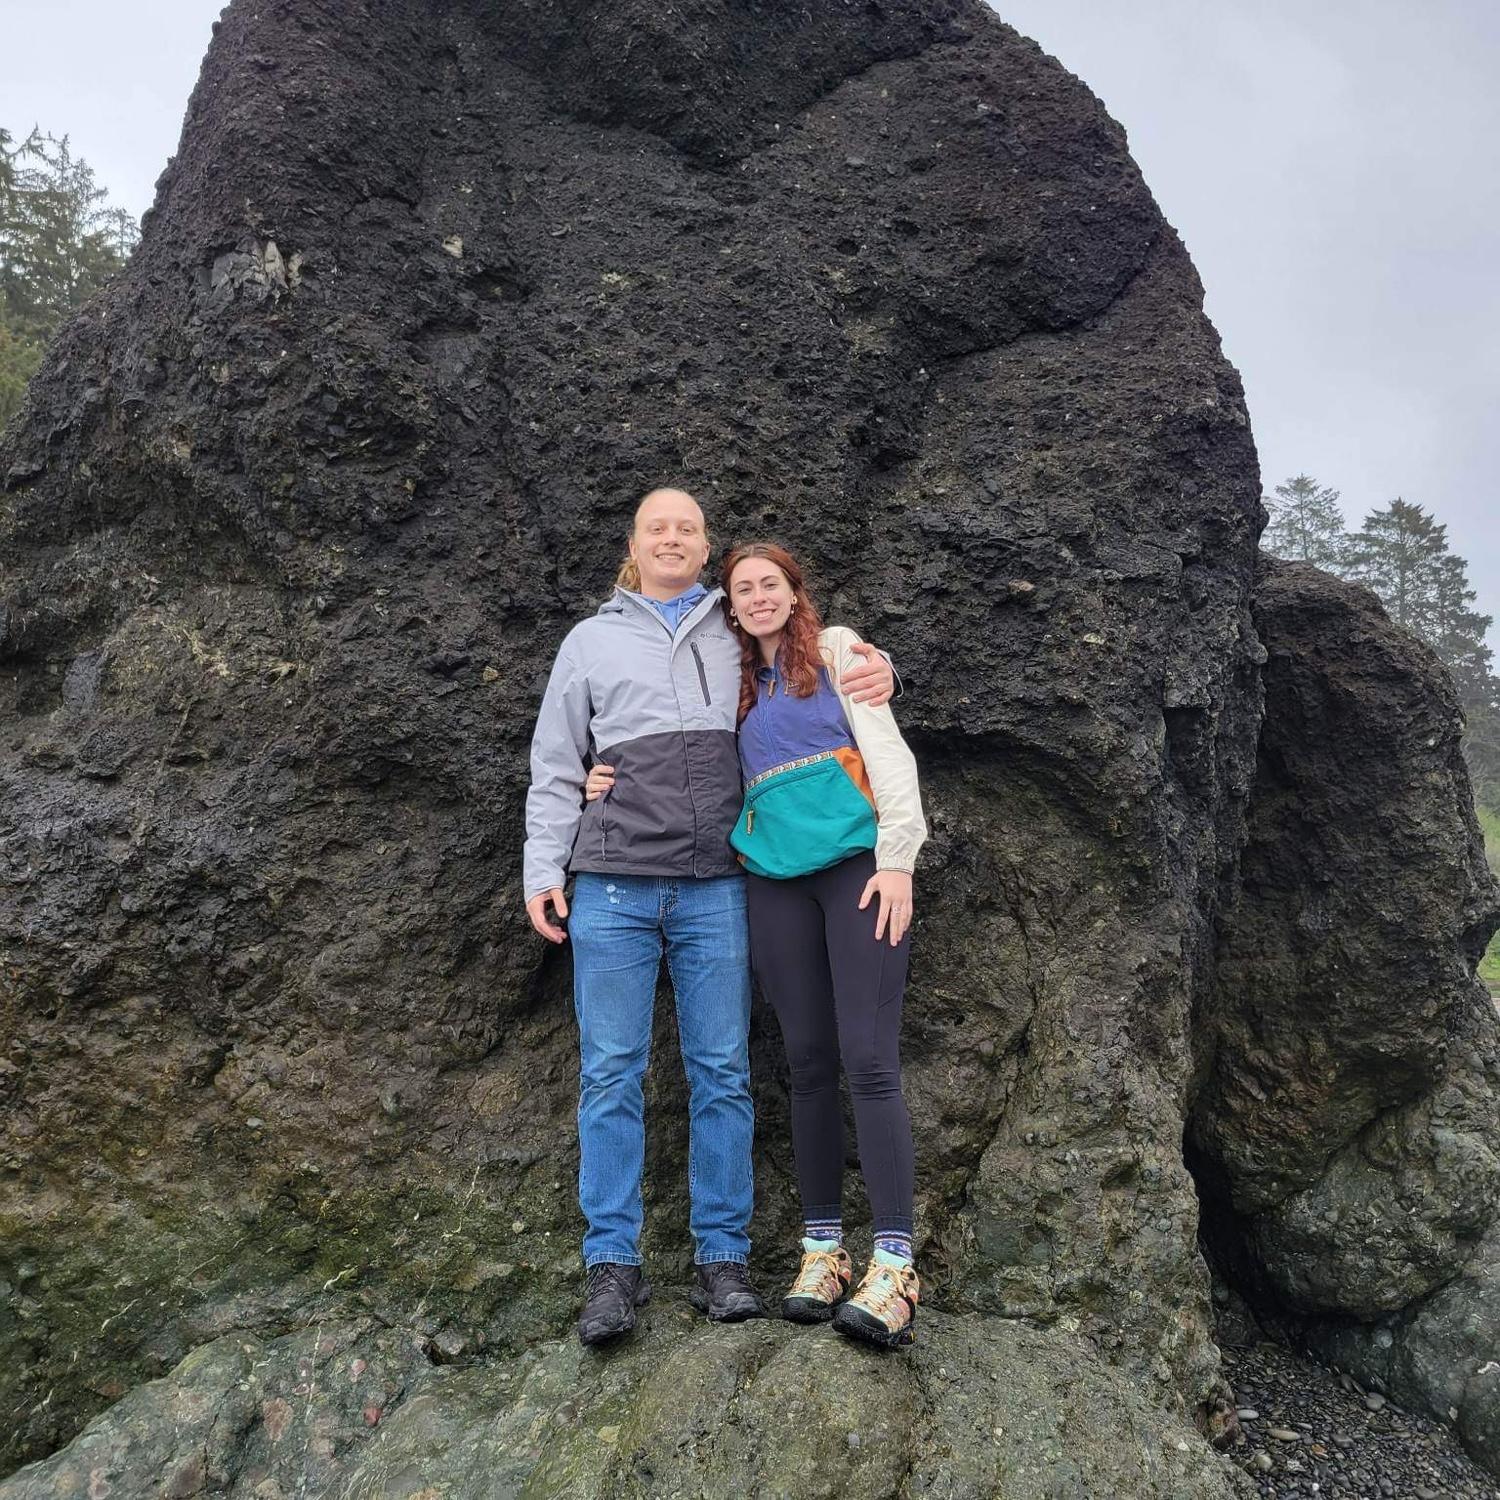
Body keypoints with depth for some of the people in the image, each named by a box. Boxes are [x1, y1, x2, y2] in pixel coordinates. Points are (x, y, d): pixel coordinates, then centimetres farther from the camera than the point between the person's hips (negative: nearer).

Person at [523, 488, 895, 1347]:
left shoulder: (744, 637, 15)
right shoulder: (592, 640, 13)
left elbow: (828, 665, 24)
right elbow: (556, 768, 12)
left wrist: (876, 671, 0)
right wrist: (543, 870, 2)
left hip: (715, 888, 1)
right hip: (613, 886, 0)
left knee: (723, 1074, 2)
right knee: (612, 1074, 0)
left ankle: (723, 1259, 13)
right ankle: (613, 1265, 9)